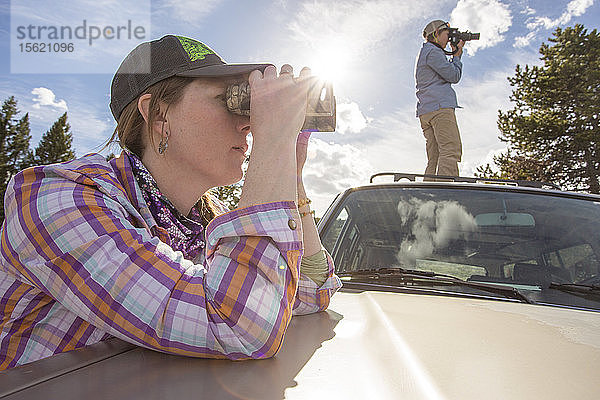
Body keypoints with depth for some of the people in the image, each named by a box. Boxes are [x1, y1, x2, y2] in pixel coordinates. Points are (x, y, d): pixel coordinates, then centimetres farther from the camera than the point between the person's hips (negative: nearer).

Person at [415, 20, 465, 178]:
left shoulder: (425, 52, 32)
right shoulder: (432, 51, 1)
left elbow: (449, 73, 33)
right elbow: (454, 76, -3)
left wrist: (455, 55, 26)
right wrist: (457, 55, 12)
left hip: (426, 110, 10)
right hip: (440, 107, -10)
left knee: (434, 158, 1)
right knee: (451, 151, -20)